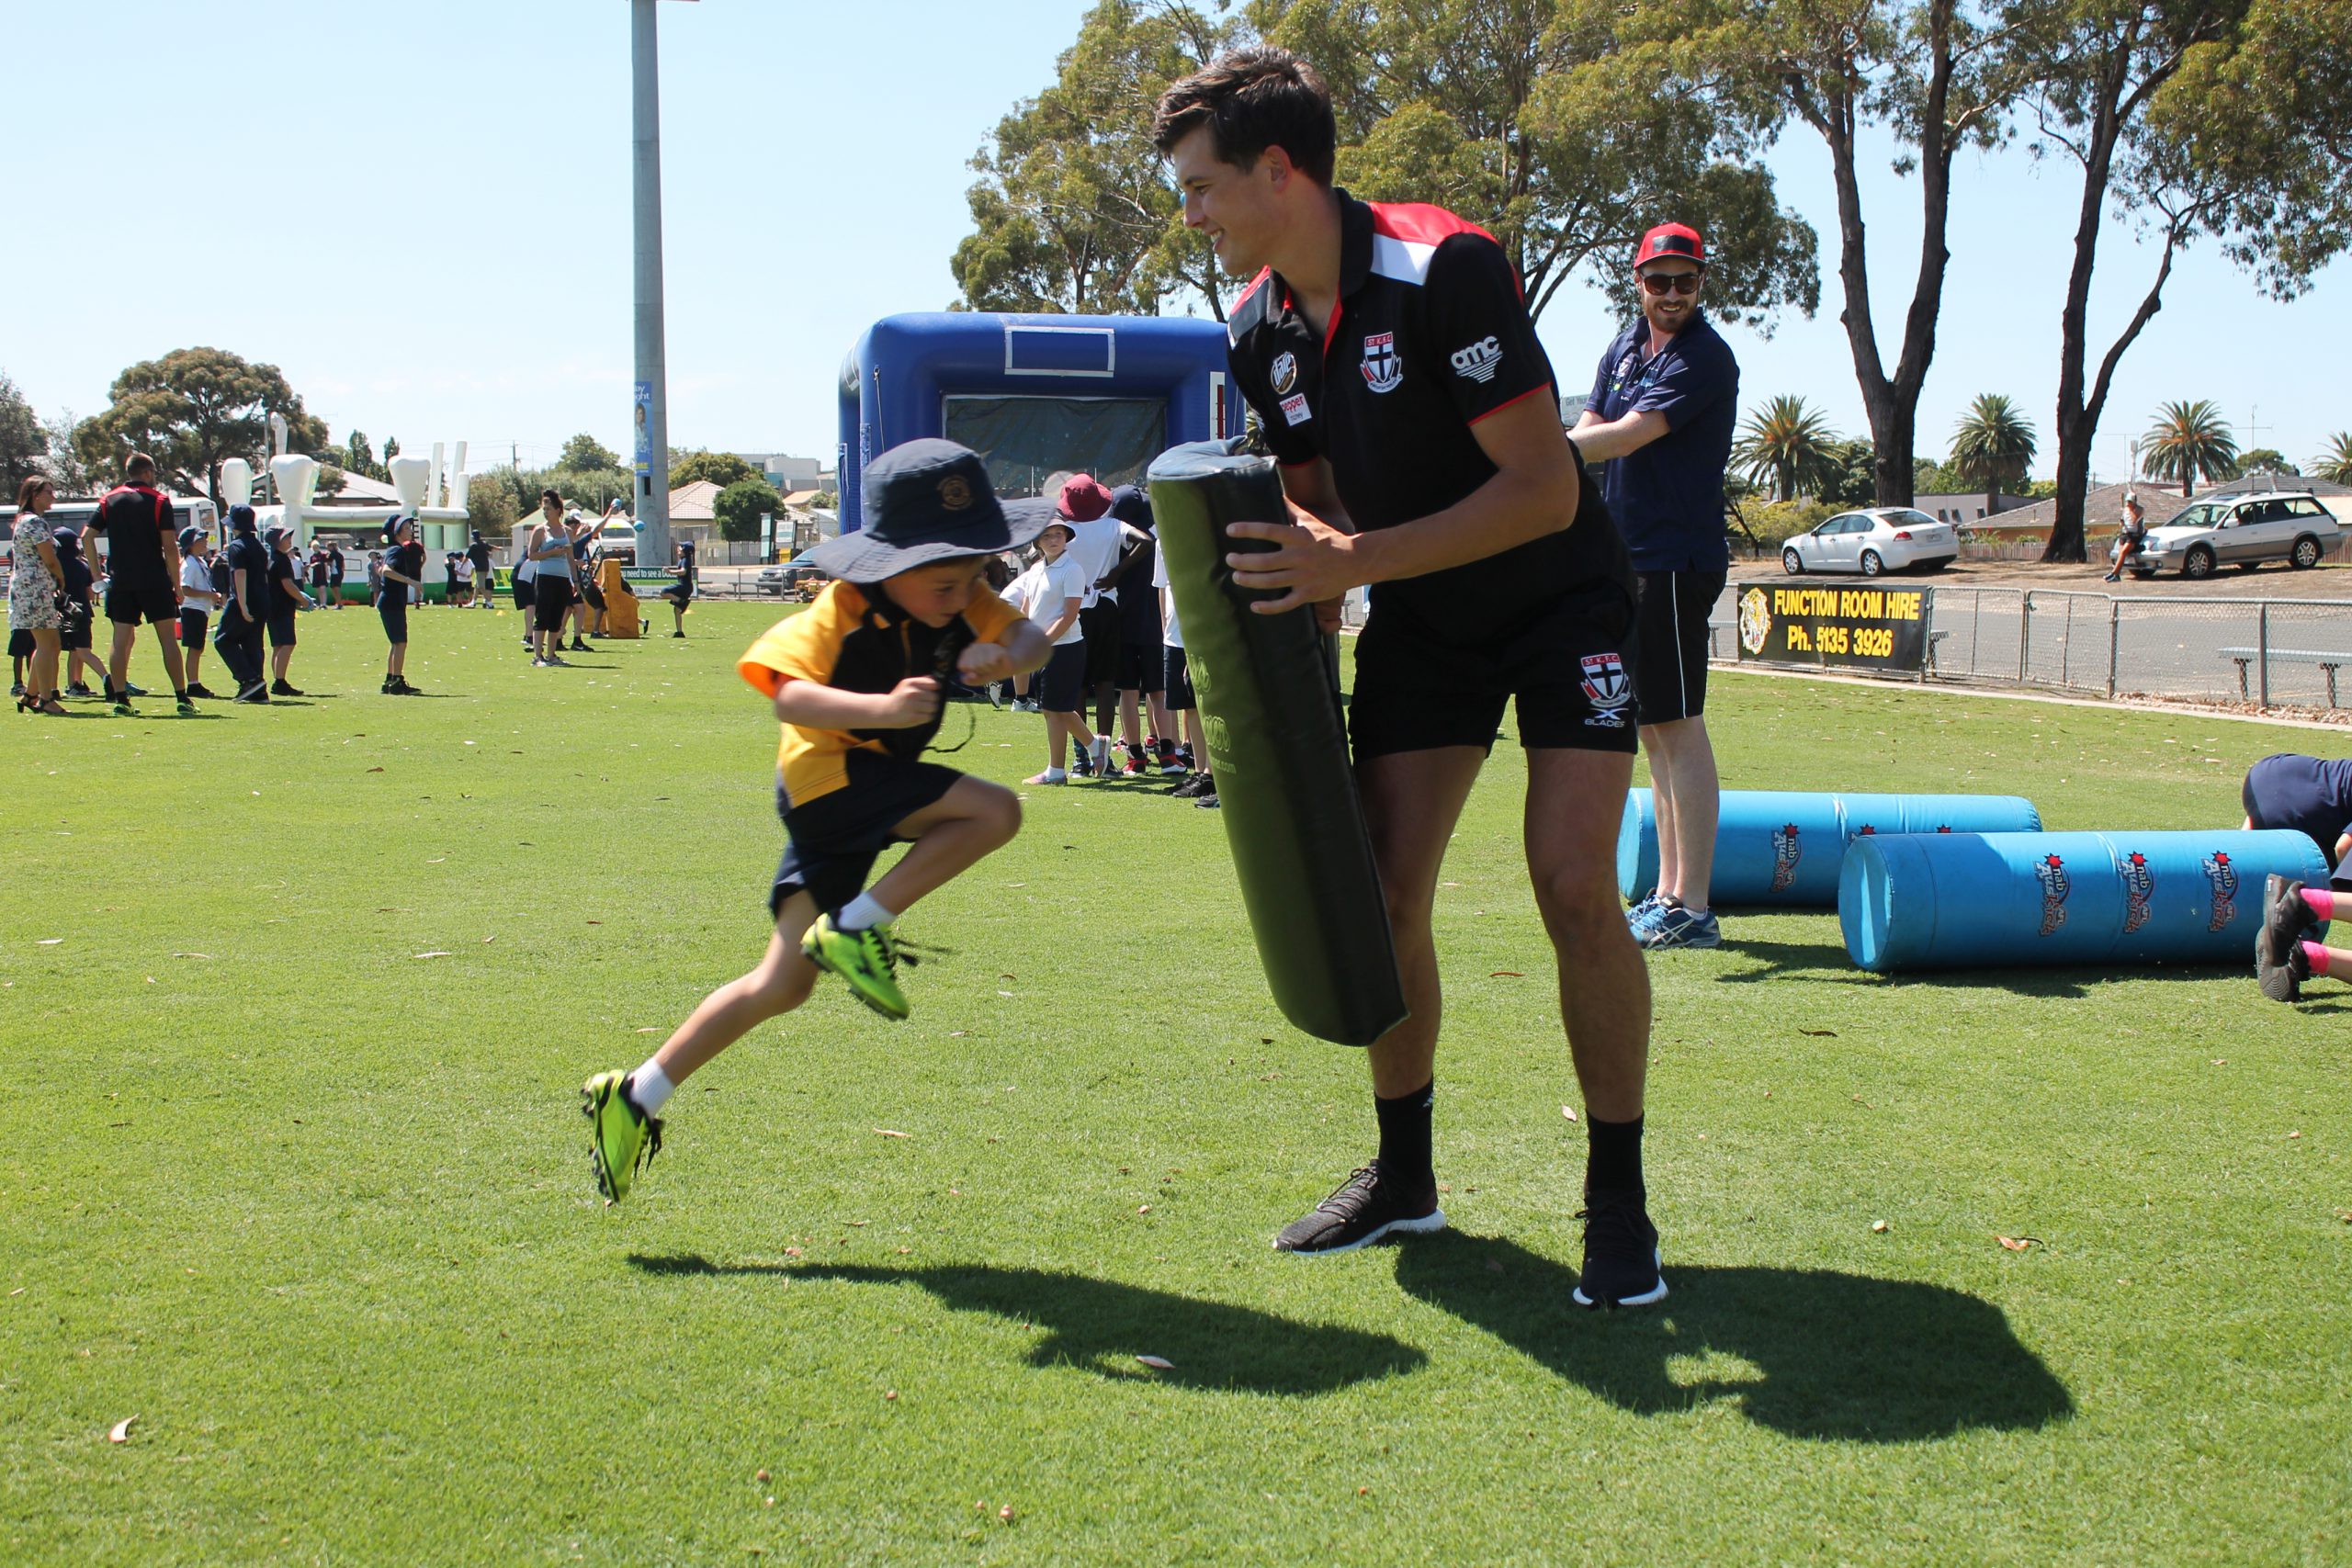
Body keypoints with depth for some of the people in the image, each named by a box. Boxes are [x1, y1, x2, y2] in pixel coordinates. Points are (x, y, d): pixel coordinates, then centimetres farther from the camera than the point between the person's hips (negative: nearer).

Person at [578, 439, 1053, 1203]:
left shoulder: (964, 601, 1)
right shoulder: (841, 612, -21)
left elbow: (1032, 637, -6)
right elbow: (789, 695, -34)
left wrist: (1003, 654, -30)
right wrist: (881, 708, -50)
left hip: (877, 782, 8)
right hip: (831, 773, -8)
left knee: (782, 984, 8)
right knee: (995, 810, -24)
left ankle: (637, 1096, 14)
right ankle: (859, 926, -14)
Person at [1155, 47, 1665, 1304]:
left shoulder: (1442, 268, -26)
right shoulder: (1256, 333, -3)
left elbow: (1545, 488, -29)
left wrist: (1357, 560, -33)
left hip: (1560, 603, -6)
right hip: (1418, 622, 6)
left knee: (1574, 887, -17)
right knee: (1382, 894, 1)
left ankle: (1618, 1202, -1)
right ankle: (1403, 1175, 19)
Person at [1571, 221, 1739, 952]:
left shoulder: (1705, 358, -10)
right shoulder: (1624, 349, 15)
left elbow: (1625, 438, -20)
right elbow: (1588, 434, 8)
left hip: (1676, 560, -9)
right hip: (1626, 557, 9)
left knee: (1679, 727, -10)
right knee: (1652, 727, 11)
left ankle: (1693, 909, -8)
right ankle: (1667, 894, 19)